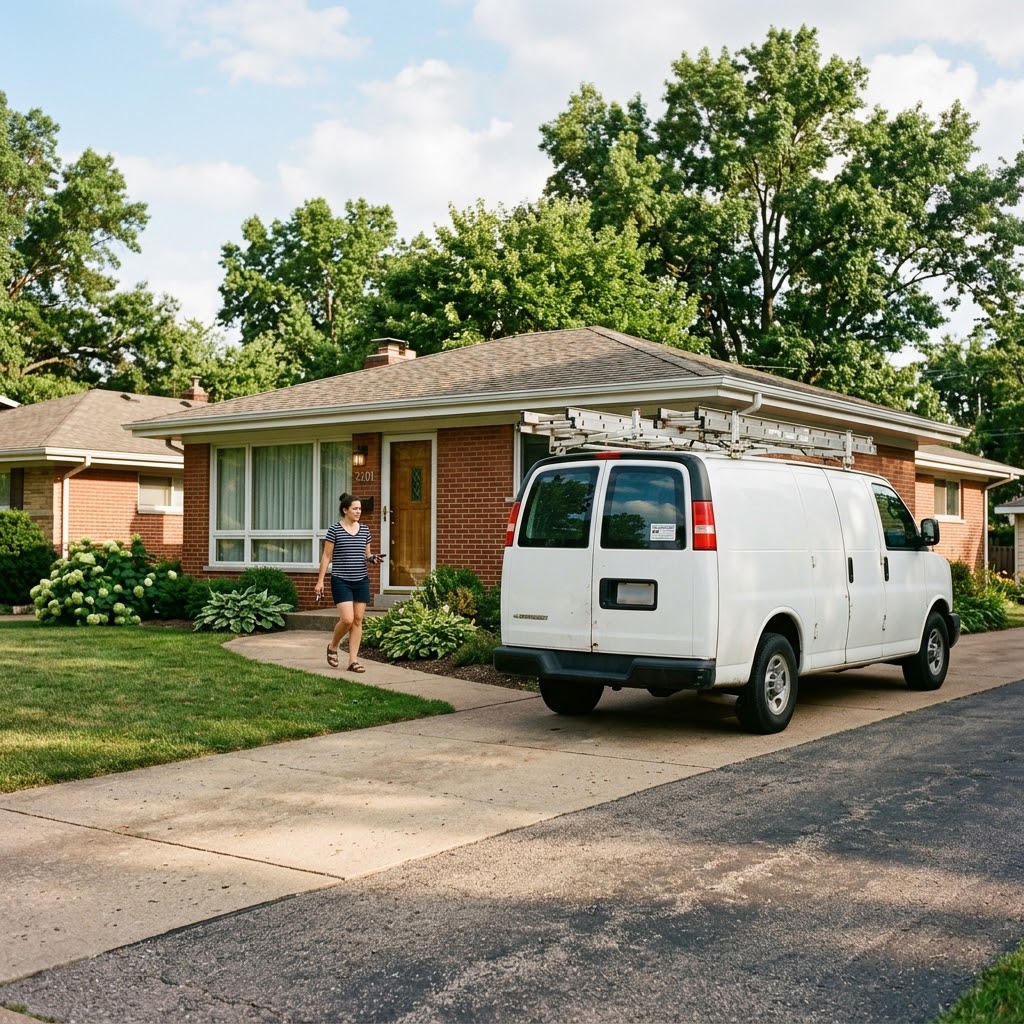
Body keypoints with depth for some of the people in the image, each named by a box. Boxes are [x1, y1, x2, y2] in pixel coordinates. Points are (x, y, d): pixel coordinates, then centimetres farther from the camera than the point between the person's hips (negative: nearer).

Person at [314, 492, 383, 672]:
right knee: (347, 619, -13)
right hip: (341, 581, -5)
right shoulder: (335, 530, -6)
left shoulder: (364, 530, 7)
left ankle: (353, 660, 7)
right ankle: (332, 647, 15)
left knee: (358, 620, 2)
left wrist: (373, 558, -6)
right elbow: (326, 556, -3)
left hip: (361, 581, 5)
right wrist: (320, 580, -7)